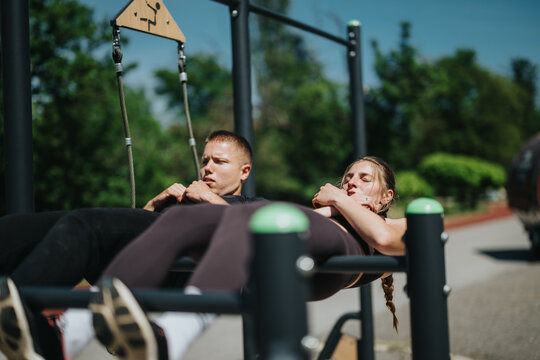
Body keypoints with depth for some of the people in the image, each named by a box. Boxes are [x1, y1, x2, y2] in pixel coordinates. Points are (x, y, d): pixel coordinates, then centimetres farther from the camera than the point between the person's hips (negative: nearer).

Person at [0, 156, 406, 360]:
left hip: (337, 256, -4)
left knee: (249, 215, -38)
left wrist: (340, 200, 17)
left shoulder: (398, 225, 35)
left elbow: (383, 239, 7)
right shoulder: (322, 214, 46)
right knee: (181, 217, -25)